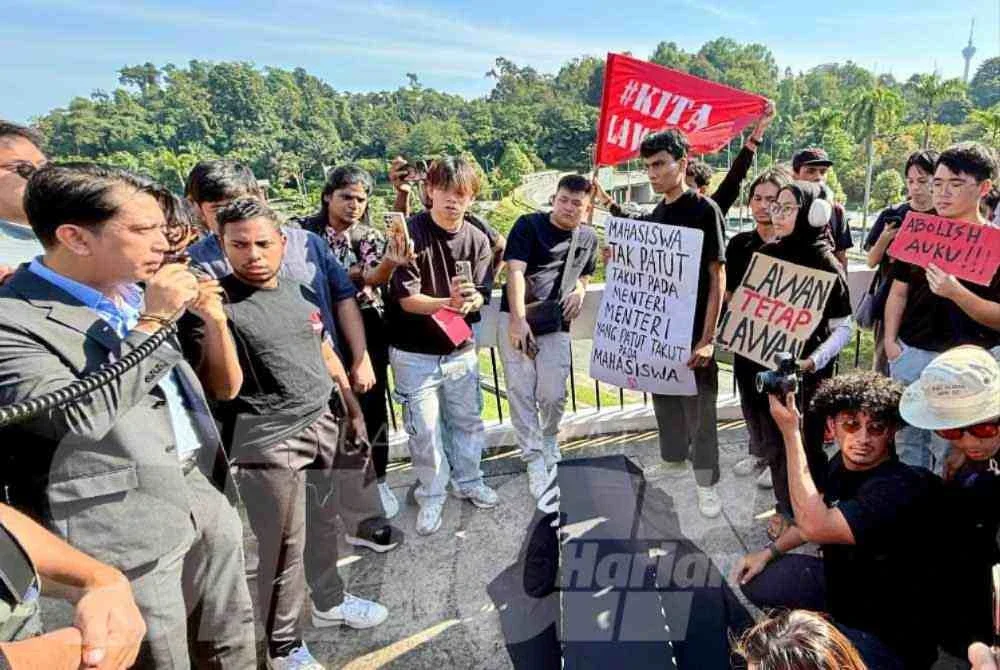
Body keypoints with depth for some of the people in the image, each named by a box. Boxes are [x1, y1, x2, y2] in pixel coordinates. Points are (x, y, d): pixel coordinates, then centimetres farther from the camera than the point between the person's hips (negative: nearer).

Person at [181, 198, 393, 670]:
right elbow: (225, 388, -17)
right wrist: (215, 322, -29)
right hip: (270, 443, -6)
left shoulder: (299, 292, 6)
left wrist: (353, 409, 17)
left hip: (323, 426, 6)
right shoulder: (217, 302, -12)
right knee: (283, 548, 6)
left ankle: (330, 602, 45)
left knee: (323, 526, 22)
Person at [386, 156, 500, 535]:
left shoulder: (477, 239, -3)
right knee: (424, 430, 5)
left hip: (460, 348, 4)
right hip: (415, 353, -4)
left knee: (467, 421, 17)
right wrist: (447, 303, -33)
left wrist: (469, 301, -27)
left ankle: (468, 481, 40)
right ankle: (431, 496, 27)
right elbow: (406, 299, -18)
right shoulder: (410, 233, -15)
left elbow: (480, 296, -3)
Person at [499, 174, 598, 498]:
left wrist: (579, 292, 2)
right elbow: (515, 272, -12)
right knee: (521, 390, -3)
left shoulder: (589, 238, 11)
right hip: (518, 319, -2)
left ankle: (550, 443, 30)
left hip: (556, 325, 3)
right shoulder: (529, 225, -4)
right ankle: (534, 458, 9)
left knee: (553, 395, -1)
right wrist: (519, 320, -22)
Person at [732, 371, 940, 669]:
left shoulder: (904, 488, -32)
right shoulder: (843, 463, -6)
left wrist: (791, 432, -36)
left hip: (889, 636, -8)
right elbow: (821, 514, 14)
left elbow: (814, 527, -40)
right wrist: (769, 552, 4)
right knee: (754, 579, 8)